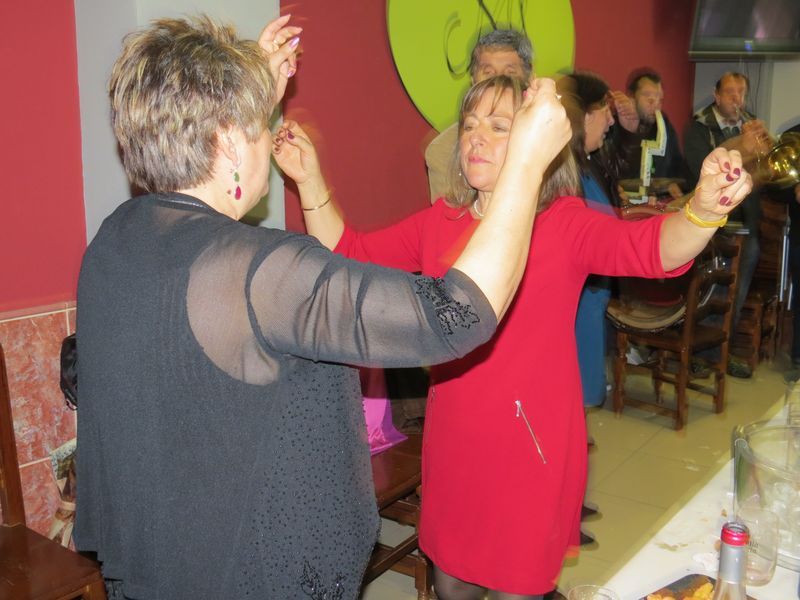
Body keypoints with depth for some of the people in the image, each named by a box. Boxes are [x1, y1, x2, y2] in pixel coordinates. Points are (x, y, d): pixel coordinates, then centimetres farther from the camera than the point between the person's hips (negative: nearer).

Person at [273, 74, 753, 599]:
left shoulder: (565, 223, -12)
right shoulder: (439, 223, 0)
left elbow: (651, 247, -28)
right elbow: (349, 252, 0)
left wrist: (704, 210, -50)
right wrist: (311, 180, -13)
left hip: (534, 447, -4)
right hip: (452, 441, 4)